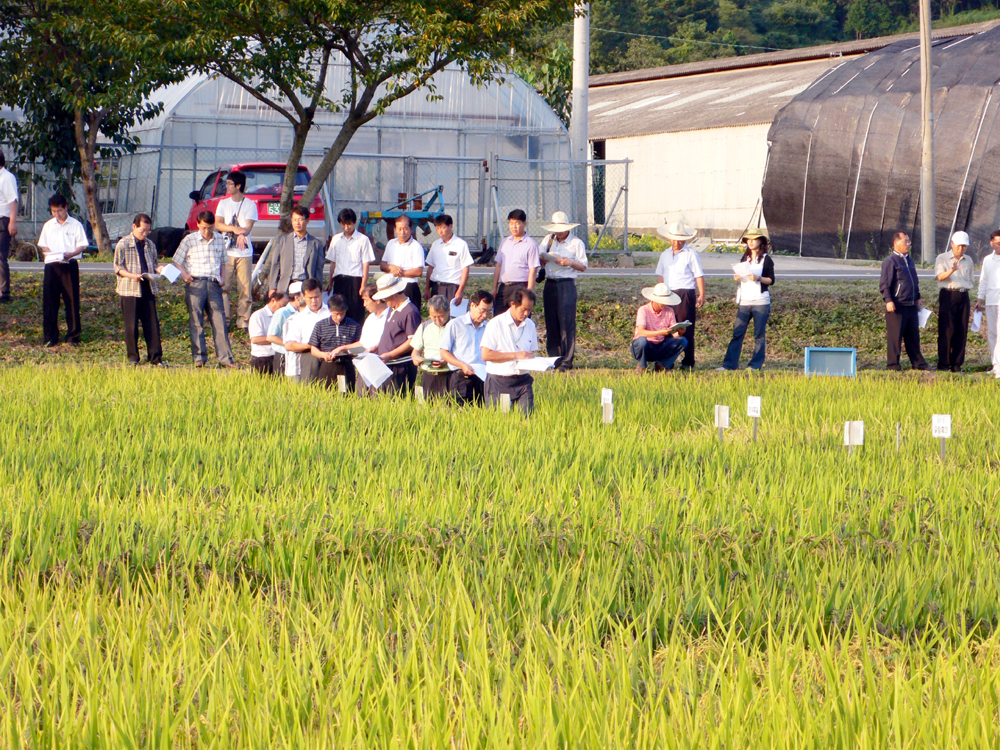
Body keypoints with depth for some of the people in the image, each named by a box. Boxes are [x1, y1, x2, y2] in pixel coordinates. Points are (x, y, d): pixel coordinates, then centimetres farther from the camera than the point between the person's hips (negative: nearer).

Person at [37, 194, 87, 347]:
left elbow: (83, 245, 1)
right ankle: (50, 336, 7)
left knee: (72, 300, -2)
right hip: (51, 264, 3)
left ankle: (73, 336, 4)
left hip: (69, 265, -3)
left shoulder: (75, 225, 3)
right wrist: (48, 252, -7)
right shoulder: (48, 225, 12)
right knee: (50, 301, 1)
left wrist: (72, 253, -18)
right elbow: (42, 245, 15)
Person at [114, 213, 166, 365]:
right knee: (131, 326, -1)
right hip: (130, 290, -4)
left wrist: (158, 269, 0)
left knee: (152, 324, 1)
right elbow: (118, 267, -5)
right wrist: (132, 275, -20)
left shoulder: (150, 245, 15)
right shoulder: (123, 244, -2)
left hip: (148, 289, 4)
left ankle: (155, 357, 6)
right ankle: (133, 357, 8)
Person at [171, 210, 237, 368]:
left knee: (220, 321, -3)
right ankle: (199, 356, 3)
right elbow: (177, 262, 6)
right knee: (196, 321, -2)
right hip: (195, 284, -2)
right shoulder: (189, 240, 5)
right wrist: (184, 274, -11)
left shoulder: (219, 241, 15)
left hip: (214, 284, 2)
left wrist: (221, 278, 10)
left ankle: (225, 357, -3)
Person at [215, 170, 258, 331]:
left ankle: (243, 321, 2)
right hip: (226, 252, 2)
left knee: (244, 288, -4)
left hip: (244, 253, -2)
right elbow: (217, 225, 1)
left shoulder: (250, 204, 5)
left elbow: (248, 227, -5)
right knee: (223, 287, -4)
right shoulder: (223, 203, 12)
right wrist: (234, 229, -16)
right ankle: (225, 319, 3)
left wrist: (241, 233, -28)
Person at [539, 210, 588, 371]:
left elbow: (583, 266, 2)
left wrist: (570, 263, -16)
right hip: (550, 284, 5)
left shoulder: (576, 243, 1)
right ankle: (554, 358, 12)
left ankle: (567, 361, -7)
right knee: (551, 323, 5)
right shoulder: (548, 240, 13)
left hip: (567, 284, -5)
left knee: (567, 323, -8)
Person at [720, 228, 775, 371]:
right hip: (744, 301, 4)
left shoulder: (766, 259, 0)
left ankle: (756, 364, 5)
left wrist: (758, 278, -20)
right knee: (737, 333, -2)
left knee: (759, 335, -1)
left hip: (761, 301, -4)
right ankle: (729, 363, -3)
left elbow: (771, 280, -4)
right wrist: (737, 277, 0)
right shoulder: (745, 258, 16)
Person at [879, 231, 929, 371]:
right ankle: (893, 364, 2)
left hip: (911, 306, 8)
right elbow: (884, 284, -11)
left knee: (913, 336, 11)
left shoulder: (909, 260, 18)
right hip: (897, 306, -8)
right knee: (894, 336, -3)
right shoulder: (890, 261, -7)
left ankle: (918, 363, 17)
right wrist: (888, 300, -20)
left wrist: (918, 298, 21)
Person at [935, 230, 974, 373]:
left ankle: (957, 365, 7)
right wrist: (951, 270, -31)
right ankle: (943, 364, -4)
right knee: (947, 330, -8)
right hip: (948, 295, -4)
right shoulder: (942, 259, 2)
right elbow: (940, 276, -14)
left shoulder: (968, 260, 18)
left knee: (962, 331, 2)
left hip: (963, 296, 4)